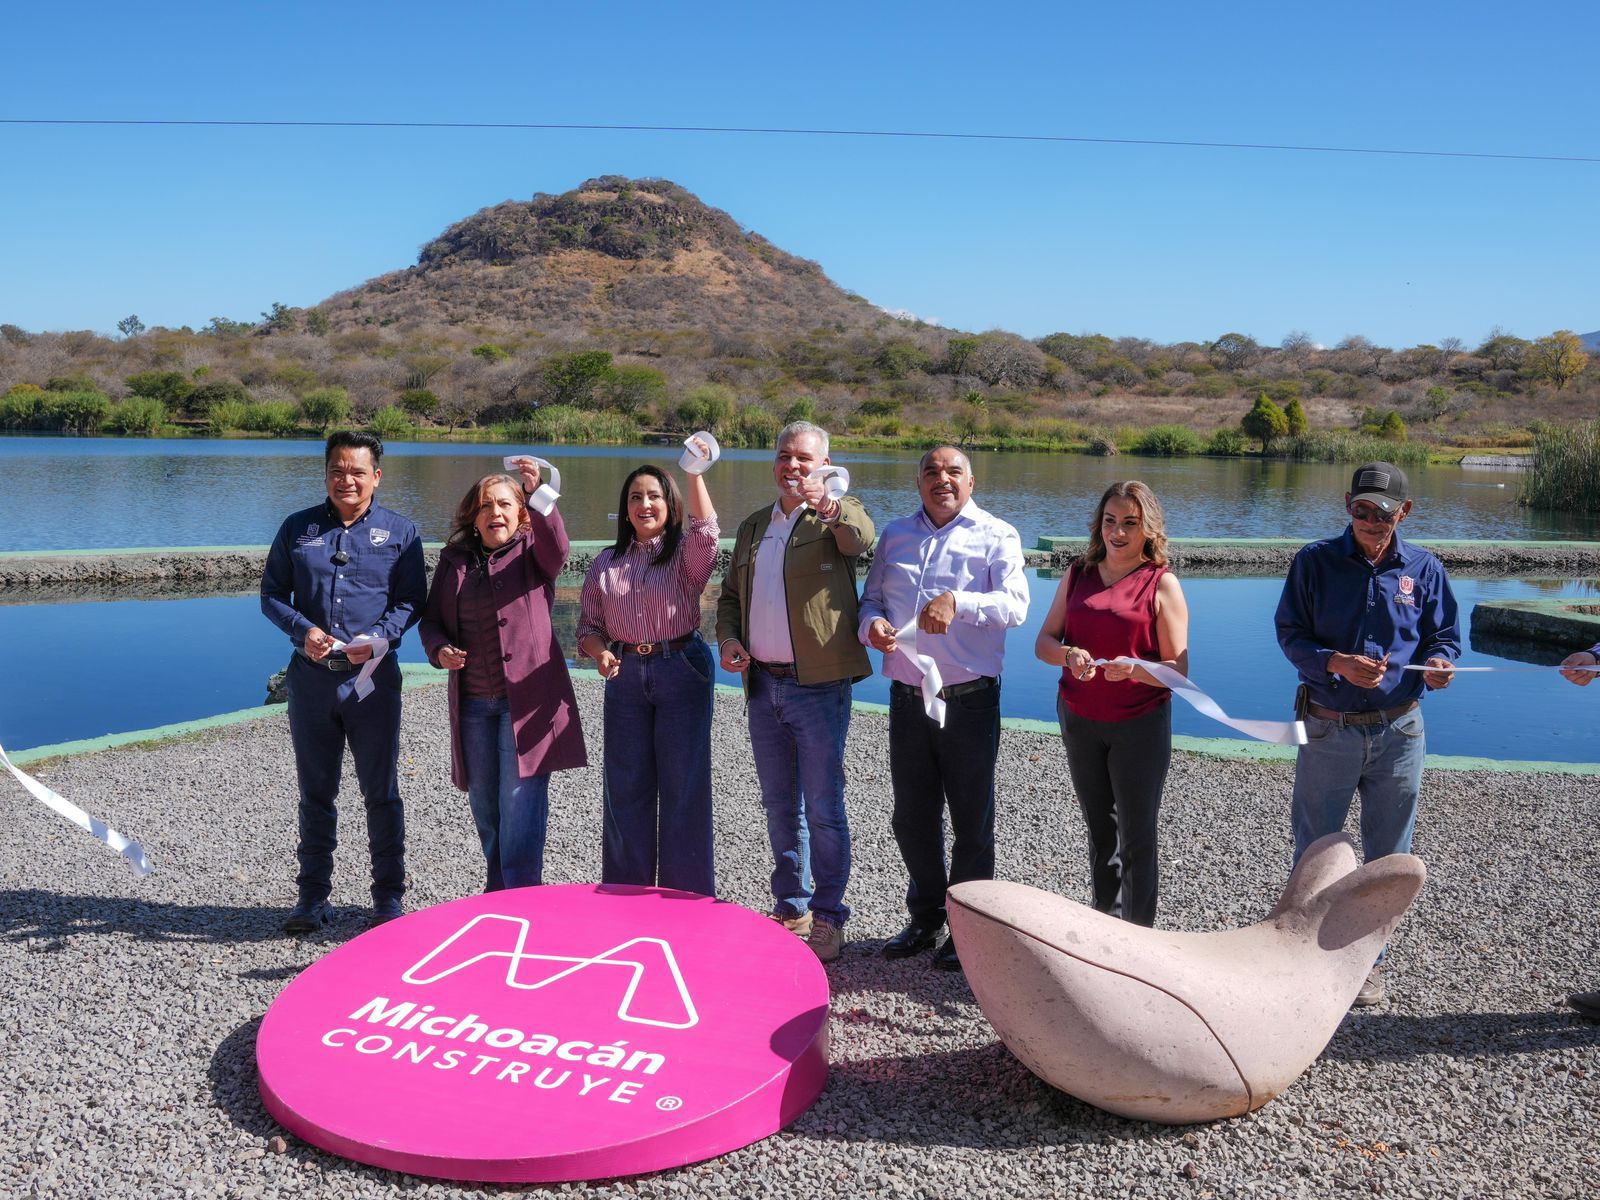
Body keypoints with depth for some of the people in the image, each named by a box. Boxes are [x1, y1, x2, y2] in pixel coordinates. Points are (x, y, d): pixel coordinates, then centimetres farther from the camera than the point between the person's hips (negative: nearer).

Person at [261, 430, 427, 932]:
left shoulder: (400, 532, 4)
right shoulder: (298, 528, 8)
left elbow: (411, 600, 1)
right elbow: (272, 593, 9)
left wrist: (379, 638, -17)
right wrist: (302, 630, -10)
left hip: (373, 678, -2)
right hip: (311, 677, 2)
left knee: (381, 793, 4)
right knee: (315, 793, 11)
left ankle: (388, 897, 16)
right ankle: (312, 897, 23)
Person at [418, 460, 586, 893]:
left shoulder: (532, 552, 1)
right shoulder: (454, 560, 11)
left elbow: (557, 546, -23)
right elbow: (431, 617, 15)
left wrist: (539, 494, -39)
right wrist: (439, 650, -7)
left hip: (526, 698, -4)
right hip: (472, 702, 5)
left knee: (520, 802, -10)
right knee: (484, 805, 13)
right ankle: (497, 894, 29)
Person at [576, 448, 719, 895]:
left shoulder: (685, 553, 1)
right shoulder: (607, 563, 11)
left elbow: (705, 531, -22)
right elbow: (589, 624, 12)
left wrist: (695, 474, -28)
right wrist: (600, 653, -8)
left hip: (681, 671, -3)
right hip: (625, 676, 3)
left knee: (684, 786, 1)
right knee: (625, 787, 8)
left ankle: (687, 899, 14)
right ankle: (627, 895, 22)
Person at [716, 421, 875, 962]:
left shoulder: (838, 514, -2)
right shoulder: (753, 526, 16)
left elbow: (862, 539, -27)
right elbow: (730, 596, 22)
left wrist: (829, 507, -47)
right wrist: (727, 638, 3)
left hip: (818, 686, -6)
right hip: (763, 685, 6)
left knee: (824, 808, -1)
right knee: (781, 806, 15)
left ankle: (827, 916, 12)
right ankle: (791, 907, 27)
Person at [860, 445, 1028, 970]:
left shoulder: (996, 536, -3)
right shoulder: (894, 535, 11)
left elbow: (1014, 604, -16)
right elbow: (871, 598, 15)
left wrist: (957, 602, -34)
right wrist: (872, 623, -9)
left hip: (970, 701, -4)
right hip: (907, 699, 4)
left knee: (971, 822, 7)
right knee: (912, 818, 14)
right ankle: (925, 916, 33)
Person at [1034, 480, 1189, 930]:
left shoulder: (1162, 584, -8)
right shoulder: (1077, 575, 5)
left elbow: (1178, 671, -10)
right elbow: (1043, 641, 3)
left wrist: (1134, 668, -29)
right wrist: (1069, 655, -19)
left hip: (1140, 724, -4)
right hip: (1079, 720, 4)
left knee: (1137, 837, 3)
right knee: (1100, 832, 16)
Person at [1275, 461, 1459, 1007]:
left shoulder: (1424, 569, 1)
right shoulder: (1315, 561, -5)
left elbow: (1446, 635, 7)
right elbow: (1289, 634, -5)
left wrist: (1439, 663, -16)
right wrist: (1335, 663, -24)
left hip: (1398, 732, 2)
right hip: (1328, 730, -1)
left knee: (1386, 854, 12)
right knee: (1314, 849, 9)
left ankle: (1367, 957, 30)